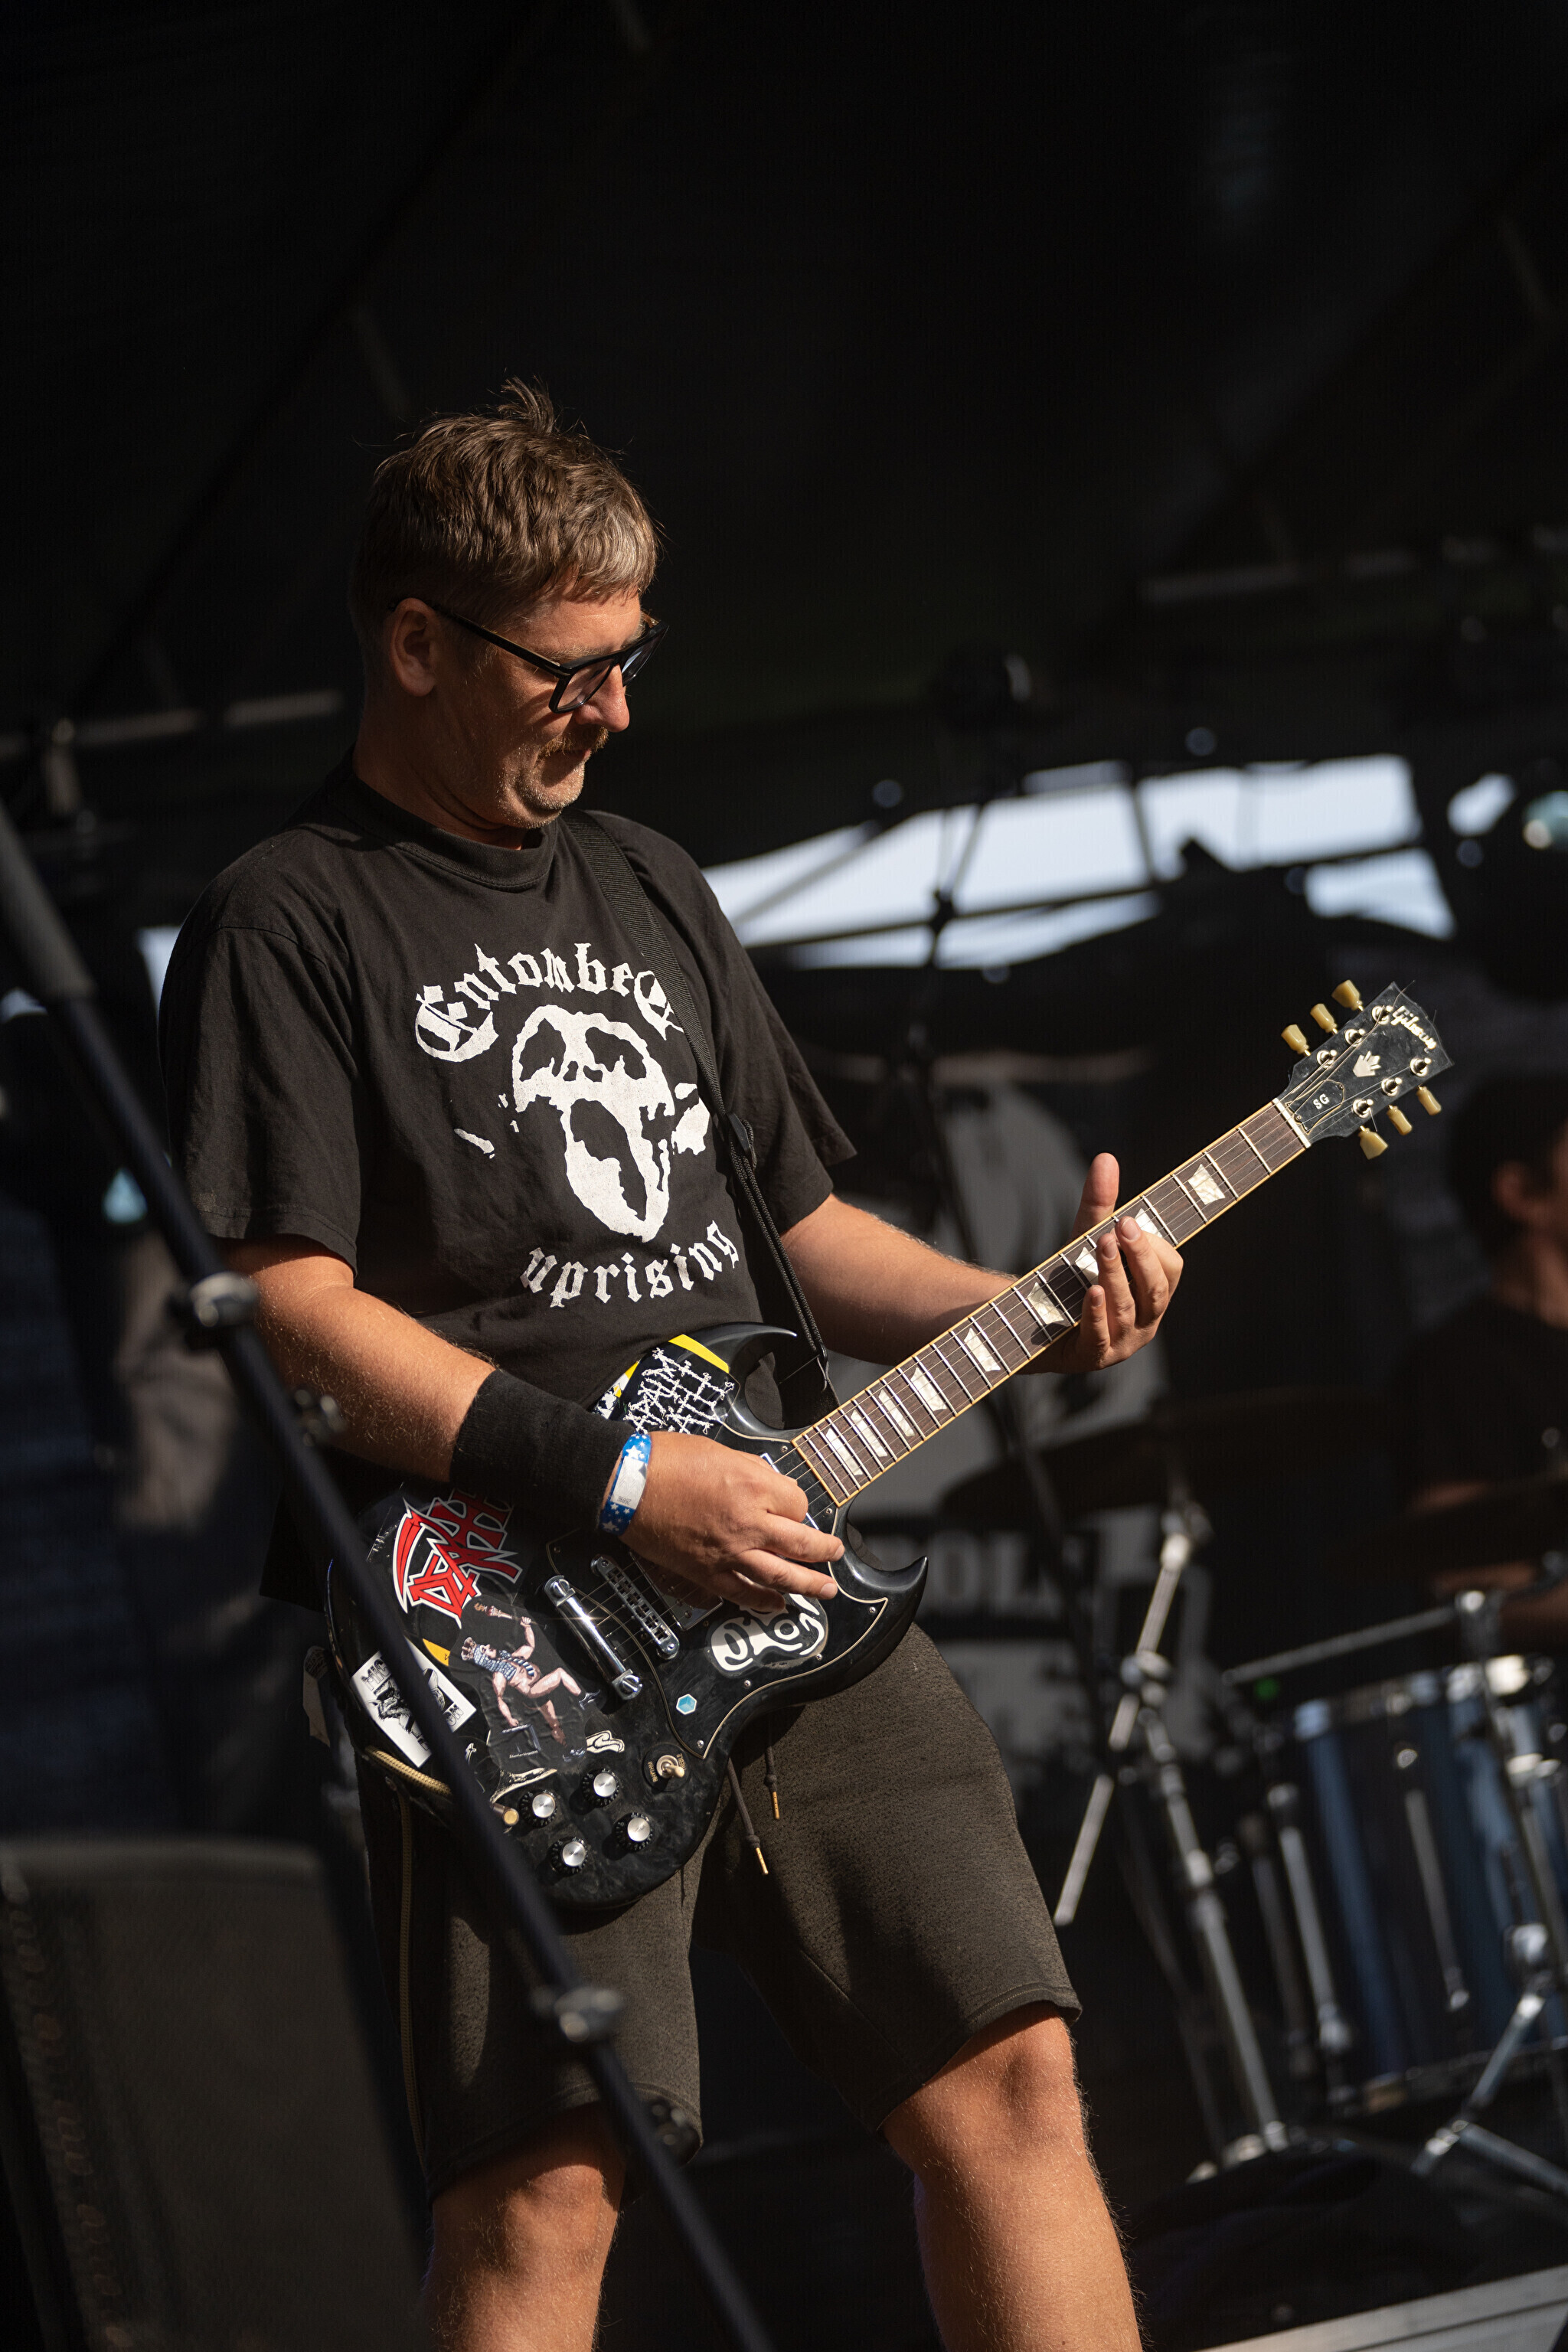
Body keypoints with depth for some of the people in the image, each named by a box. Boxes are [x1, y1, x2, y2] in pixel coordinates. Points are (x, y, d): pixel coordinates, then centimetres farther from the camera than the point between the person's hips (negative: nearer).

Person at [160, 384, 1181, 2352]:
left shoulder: (649, 888, 21)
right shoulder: (289, 921, -2)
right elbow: (288, 1307, -11)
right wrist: (619, 1480, -15)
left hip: (788, 1582, 7)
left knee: (1005, 2072, 3)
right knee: (547, 2183, -13)